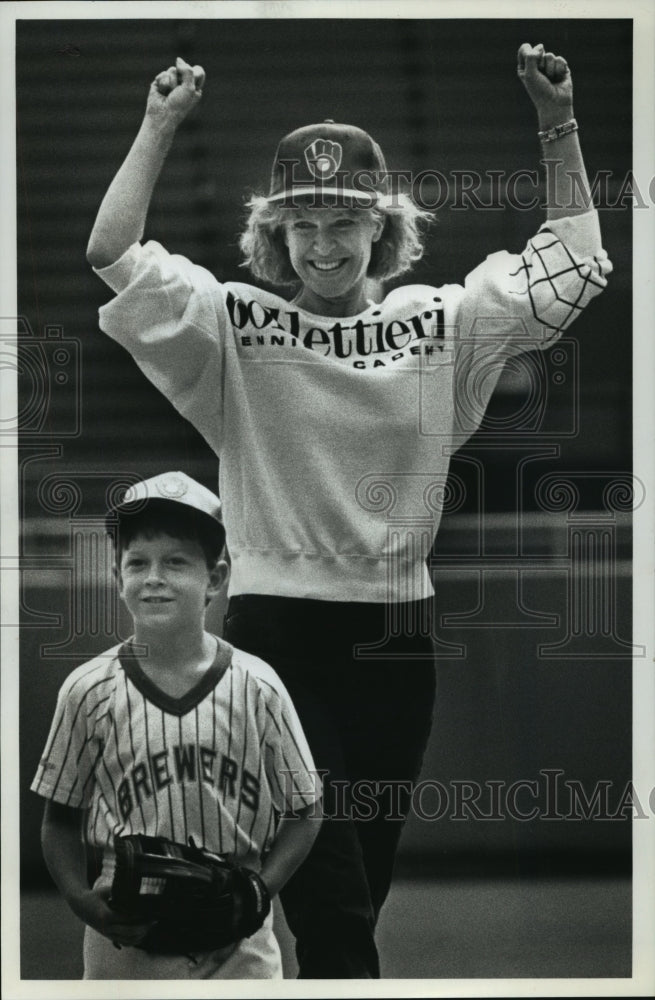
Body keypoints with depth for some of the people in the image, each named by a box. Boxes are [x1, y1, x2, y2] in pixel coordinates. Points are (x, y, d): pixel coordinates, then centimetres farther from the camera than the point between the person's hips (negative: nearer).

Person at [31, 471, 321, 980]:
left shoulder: (257, 688, -3)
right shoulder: (89, 691, -3)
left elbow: (303, 811, 4)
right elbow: (61, 818, 5)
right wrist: (83, 901, -11)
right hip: (125, 944, 0)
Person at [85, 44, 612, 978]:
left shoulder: (438, 322, 4)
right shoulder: (237, 324, -3)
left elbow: (576, 263, 7)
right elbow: (113, 253, -11)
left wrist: (560, 128, -2)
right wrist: (161, 125, -12)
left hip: (397, 633, 3)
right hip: (278, 629, -3)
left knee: (366, 884, 13)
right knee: (333, 903, -7)